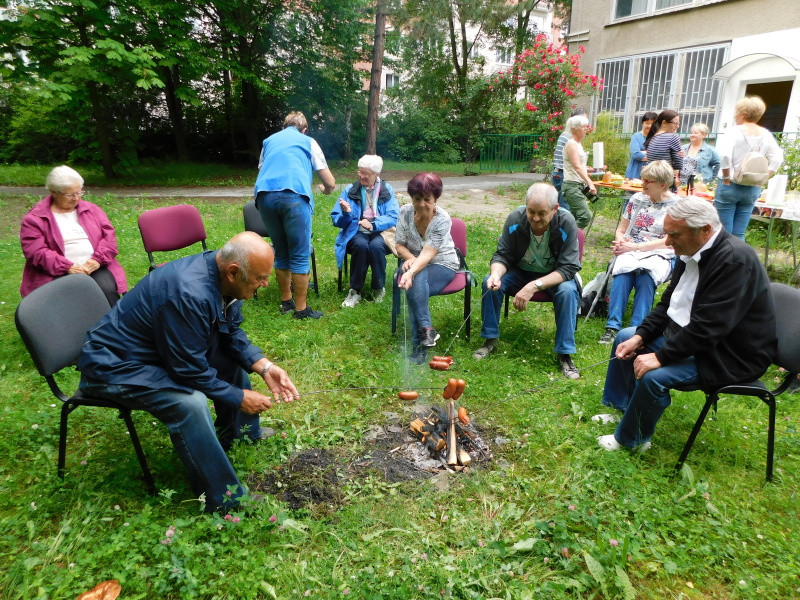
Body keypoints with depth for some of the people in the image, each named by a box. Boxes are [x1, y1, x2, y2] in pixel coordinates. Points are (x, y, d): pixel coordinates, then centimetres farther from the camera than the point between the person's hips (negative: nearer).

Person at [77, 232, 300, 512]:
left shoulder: (219, 272, -9)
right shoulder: (190, 295, -35)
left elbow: (231, 334, 3)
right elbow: (190, 371, -27)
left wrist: (265, 367, -9)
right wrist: (239, 397, -16)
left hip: (159, 347, 9)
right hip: (114, 364, -9)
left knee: (232, 356, 4)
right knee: (189, 402, -30)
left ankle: (241, 433, 25)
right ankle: (225, 500, -14)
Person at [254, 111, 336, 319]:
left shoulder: (269, 141, 29)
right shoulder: (308, 142, 20)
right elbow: (330, 183, 18)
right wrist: (325, 189, 41)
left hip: (264, 195, 4)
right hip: (293, 195, -4)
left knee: (280, 253, 17)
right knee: (300, 255, 3)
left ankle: (286, 301, 27)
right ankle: (301, 308, 8)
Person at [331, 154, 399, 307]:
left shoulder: (386, 190, 4)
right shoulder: (350, 190, 4)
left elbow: (393, 217, -7)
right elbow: (336, 220, 3)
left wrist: (373, 224, -23)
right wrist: (346, 213, -20)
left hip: (380, 232, 0)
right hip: (356, 233, 0)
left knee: (376, 246, -35)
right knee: (361, 245, -35)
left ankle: (379, 288, -12)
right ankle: (355, 290, -18)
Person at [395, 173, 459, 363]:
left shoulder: (442, 219, -20)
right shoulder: (405, 212, -7)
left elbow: (427, 254, -31)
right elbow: (400, 245, 0)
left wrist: (411, 272, -48)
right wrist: (410, 258, -23)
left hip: (442, 265, -3)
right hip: (414, 263, 3)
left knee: (415, 283, -35)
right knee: (416, 283, -35)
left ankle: (419, 343, -31)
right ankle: (426, 328, -31)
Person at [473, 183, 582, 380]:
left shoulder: (566, 223, -25)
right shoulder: (515, 219, -19)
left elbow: (568, 268, -26)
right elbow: (502, 255, -10)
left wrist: (534, 286, -39)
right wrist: (496, 273, -34)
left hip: (555, 275, -2)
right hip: (521, 271, 2)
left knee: (568, 291, -33)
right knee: (490, 283, -24)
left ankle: (564, 354, -18)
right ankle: (490, 340, -5)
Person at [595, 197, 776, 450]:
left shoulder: (735, 260, -27)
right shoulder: (693, 250, 0)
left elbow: (708, 328, -31)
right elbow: (668, 303, 9)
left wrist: (660, 357, -26)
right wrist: (640, 336, -2)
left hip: (729, 354, -9)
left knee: (654, 376, -27)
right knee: (625, 337, 11)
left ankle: (630, 439, -1)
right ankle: (621, 409, 25)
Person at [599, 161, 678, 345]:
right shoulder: (637, 199, 13)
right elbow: (621, 230, 17)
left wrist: (635, 247, -15)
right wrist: (620, 243, -7)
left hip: (659, 255, -2)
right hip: (630, 251, 3)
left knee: (645, 278, -36)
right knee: (622, 272, -32)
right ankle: (613, 326, -36)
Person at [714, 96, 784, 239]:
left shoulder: (735, 131, -8)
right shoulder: (766, 135, 7)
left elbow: (724, 154, -23)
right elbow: (777, 160, 4)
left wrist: (726, 178, -13)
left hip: (730, 187, -5)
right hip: (752, 190, 5)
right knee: (739, 235, 10)